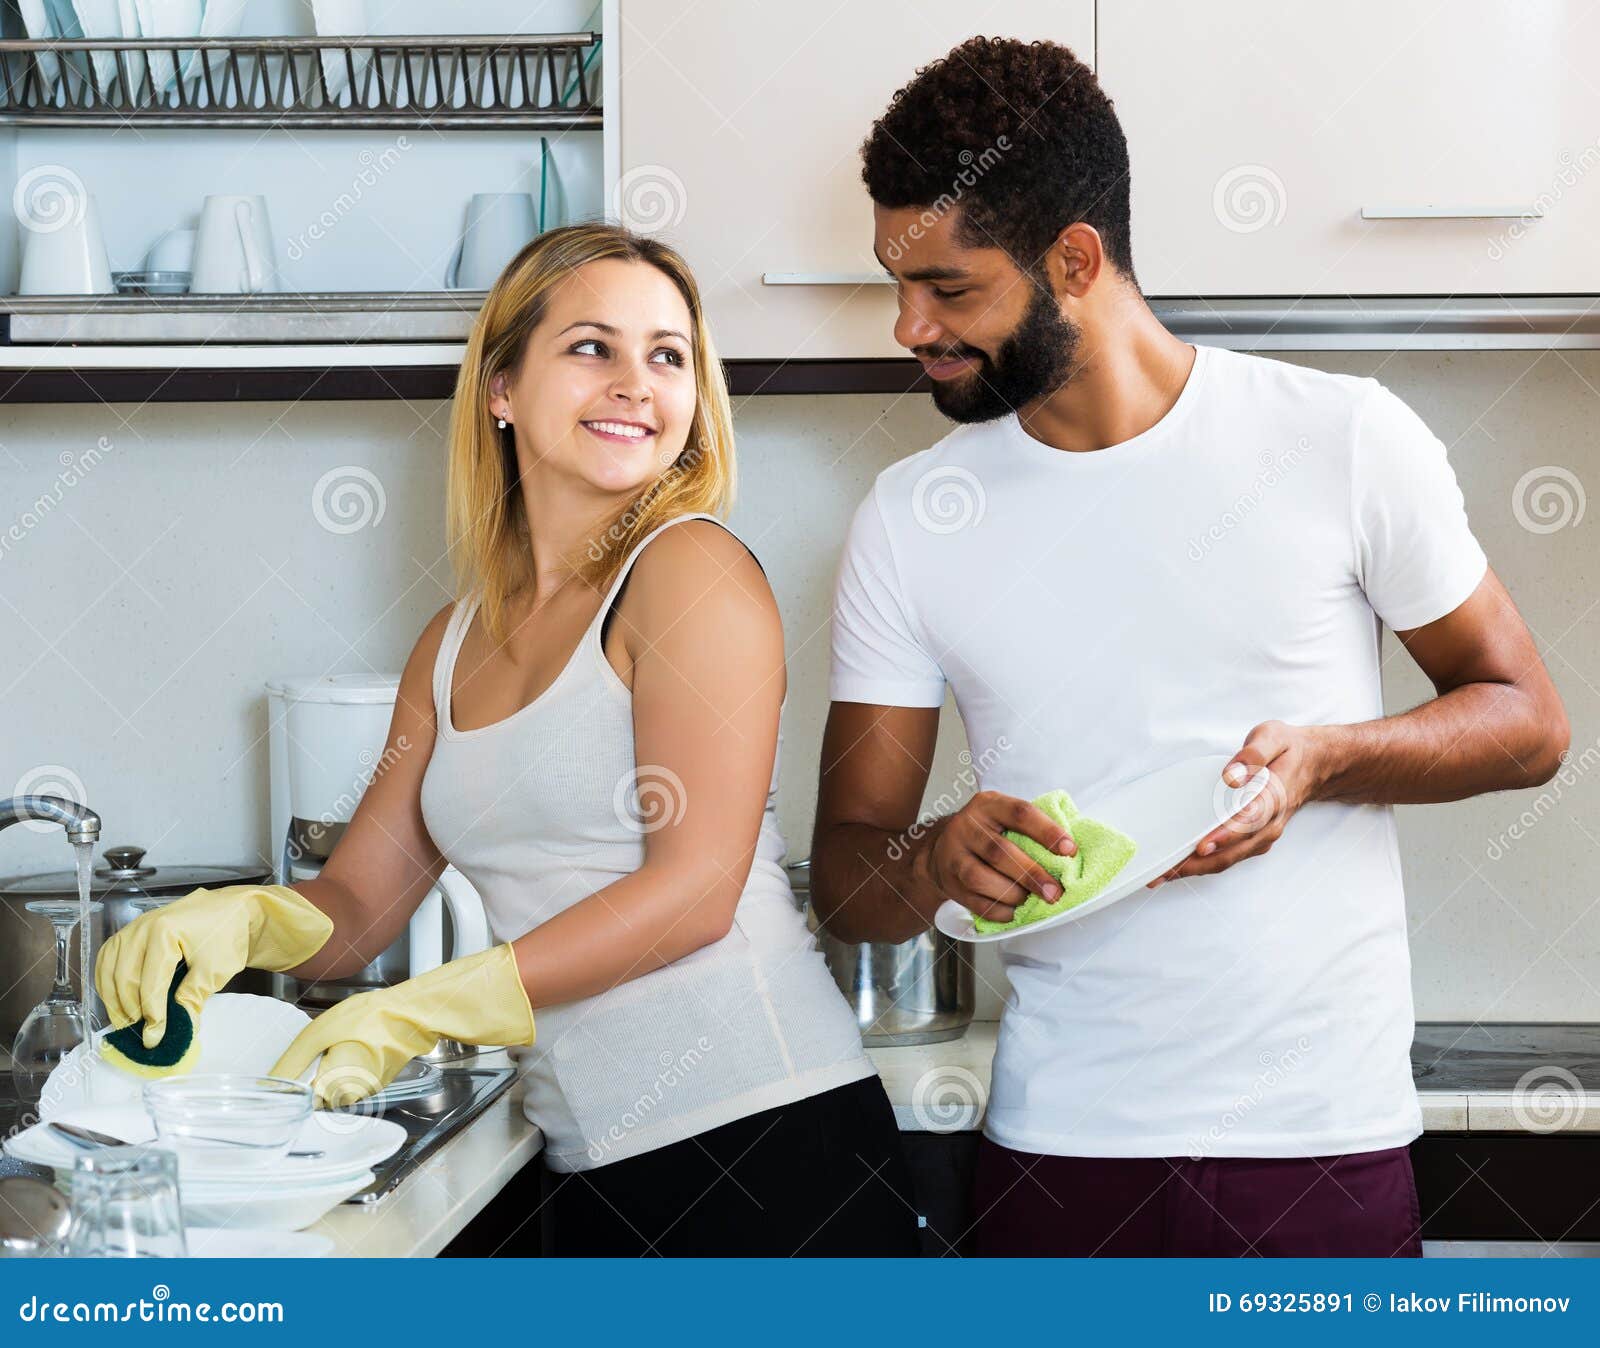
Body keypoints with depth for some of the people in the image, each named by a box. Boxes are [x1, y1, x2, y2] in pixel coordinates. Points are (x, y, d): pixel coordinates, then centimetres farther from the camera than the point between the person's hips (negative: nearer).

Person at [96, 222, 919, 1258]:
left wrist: (419, 1013, -16)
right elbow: (356, 905, 15)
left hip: (767, 1143, -6)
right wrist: (241, 918, -8)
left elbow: (694, 888, -15)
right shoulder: (455, 646, 13)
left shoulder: (692, 568, -7)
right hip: (590, 1164, 6)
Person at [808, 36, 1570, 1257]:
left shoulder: (1343, 439, -4)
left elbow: (1527, 720, 4)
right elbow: (846, 870, 5)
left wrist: (1325, 759, -15)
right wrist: (935, 860, -19)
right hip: (1057, 1145, 2)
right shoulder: (909, 518, 3)